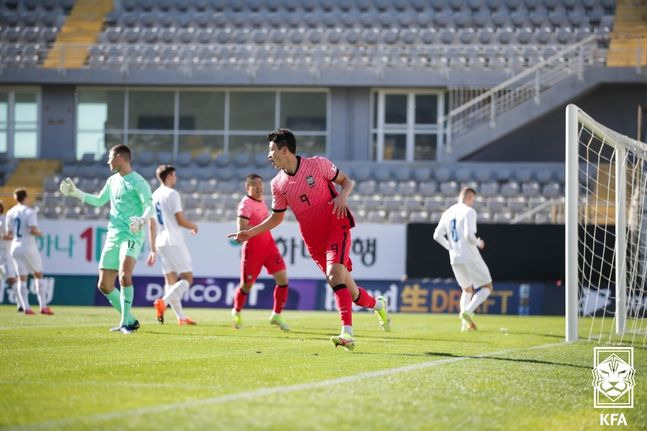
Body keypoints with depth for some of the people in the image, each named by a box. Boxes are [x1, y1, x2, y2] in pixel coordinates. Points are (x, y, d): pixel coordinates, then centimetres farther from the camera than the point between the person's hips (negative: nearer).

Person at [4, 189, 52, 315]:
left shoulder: (10, 213, 6)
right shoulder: (29, 212, -8)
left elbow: (8, 234, 8)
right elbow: (33, 230, -20)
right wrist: (39, 233, 1)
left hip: (15, 248, 4)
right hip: (29, 247, -4)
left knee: (22, 278, 6)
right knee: (38, 275, 10)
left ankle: (26, 307, -4)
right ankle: (43, 306, 5)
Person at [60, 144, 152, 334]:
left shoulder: (137, 182, -7)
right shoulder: (112, 181, 17)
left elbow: (149, 206, -16)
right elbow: (98, 201, 34)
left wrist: (142, 220, -36)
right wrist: (75, 192, 32)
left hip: (131, 237, -8)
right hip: (112, 237, 8)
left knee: (124, 276, -27)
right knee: (104, 285, 5)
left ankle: (126, 322, -19)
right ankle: (130, 320, 18)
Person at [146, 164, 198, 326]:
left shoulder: (154, 196, 13)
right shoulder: (172, 194, -10)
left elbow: (151, 226, 16)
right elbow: (181, 221, -13)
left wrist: (153, 250, 20)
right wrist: (194, 226, 8)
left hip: (161, 242, 8)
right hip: (174, 241, -8)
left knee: (171, 281, 9)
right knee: (187, 278, -4)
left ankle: (181, 317, 8)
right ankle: (163, 302, -23)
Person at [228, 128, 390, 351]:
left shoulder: (317, 164, -7)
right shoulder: (278, 184, 4)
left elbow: (346, 181, 4)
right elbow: (277, 217, 14)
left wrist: (342, 195, -18)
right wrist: (250, 232, 4)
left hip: (336, 228, -4)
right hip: (314, 241, 4)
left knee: (334, 276, -27)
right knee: (350, 292, 5)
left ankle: (347, 333, -32)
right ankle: (377, 304, 38)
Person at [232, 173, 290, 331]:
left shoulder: (261, 201, 11)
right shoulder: (246, 203, -15)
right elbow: (241, 228, -26)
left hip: (268, 245, 7)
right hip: (252, 248, -7)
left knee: (283, 279, -7)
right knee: (247, 285, 5)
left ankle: (276, 316, 4)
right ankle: (237, 312, 34)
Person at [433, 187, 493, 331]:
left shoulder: (447, 213, 11)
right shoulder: (469, 212, -10)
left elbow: (437, 235, 10)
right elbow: (469, 235, -21)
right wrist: (478, 243, -1)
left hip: (455, 259, 7)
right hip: (470, 257, -7)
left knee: (467, 290, 21)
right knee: (486, 287, 6)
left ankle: (465, 323, 6)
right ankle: (467, 312, -15)